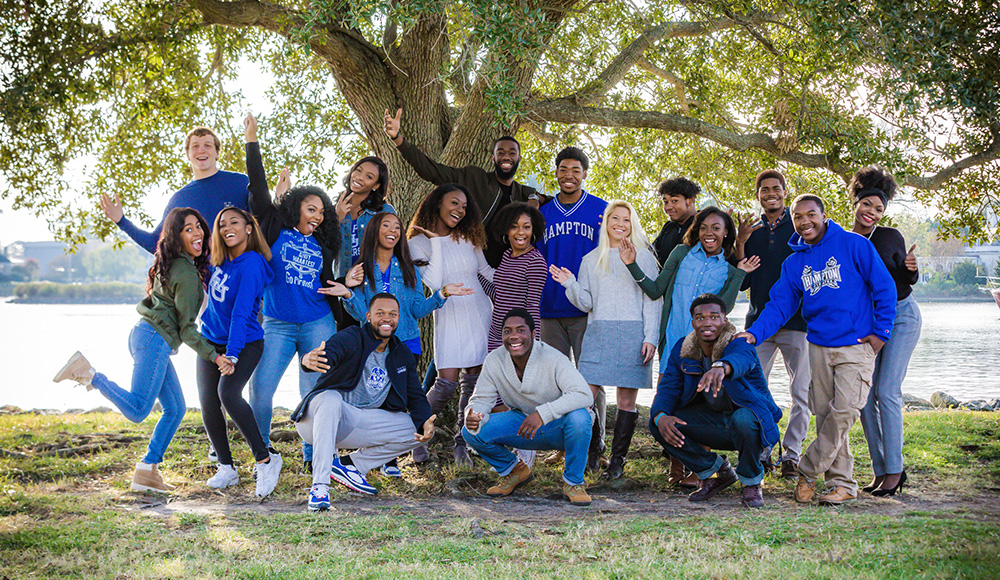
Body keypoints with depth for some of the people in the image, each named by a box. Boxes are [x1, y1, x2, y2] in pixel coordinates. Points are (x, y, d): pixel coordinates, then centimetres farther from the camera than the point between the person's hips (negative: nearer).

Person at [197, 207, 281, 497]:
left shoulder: (251, 264, -17)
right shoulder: (219, 261, 5)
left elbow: (241, 312, -22)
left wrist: (232, 354, -26)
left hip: (244, 344, -8)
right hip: (211, 342, 8)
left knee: (228, 393, -28)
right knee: (207, 403, 1)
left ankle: (265, 460, -17)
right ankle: (226, 469, 15)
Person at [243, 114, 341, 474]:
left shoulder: (321, 246, 13)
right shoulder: (275, 228, 5)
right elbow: (258, 187, 0)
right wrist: (252, 140, -3)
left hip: (318, 325, 2)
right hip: (277, 325, -2)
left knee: (315, 391, 0)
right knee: (260, 389, -8)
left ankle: (312, 455, 14)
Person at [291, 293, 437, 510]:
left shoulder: (402, 355, 7)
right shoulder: (352, 338, -13)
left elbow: (415, 396, 10)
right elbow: (330, 351, -35)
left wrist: (425, 422, -12)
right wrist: (309, 360, -60)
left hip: (361, 423, 6)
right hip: (318, 418, -6)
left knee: (417, 431, -7)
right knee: (331, 398, -39)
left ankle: (349, 465, -1)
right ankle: (319, 486, -39)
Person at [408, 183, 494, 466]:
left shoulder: (468, 238, 8)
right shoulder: (419, 242, -4)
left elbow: (486, 270, 21)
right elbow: (434, 283, -17)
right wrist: (436, 241, -15)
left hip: (480, 313, 4)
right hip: (449, 316, -4)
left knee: (473, 381, 2)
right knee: (447, 383, -12)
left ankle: (461, 444, 13)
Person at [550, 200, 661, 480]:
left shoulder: (643, 257, 9)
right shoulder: (591, 260, 16)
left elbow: (652, 301, 4)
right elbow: (586, 302, 11)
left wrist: (651, 338, -5)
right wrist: (571, 284, -7)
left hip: (632, 335, -2)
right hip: (598, 333, 2)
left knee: (627, 399, 0)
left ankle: (617, 459, 7)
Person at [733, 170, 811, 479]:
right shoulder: (750, 233, 14)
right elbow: (742, 282, 8)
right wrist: (739, 245, -3)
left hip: (796, 320, -2)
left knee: (801, 392, -1)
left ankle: (791, 454, 9)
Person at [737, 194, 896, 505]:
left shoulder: (854, 245, -4)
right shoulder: (794, 263, 10)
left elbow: (885, 288, -2)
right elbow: (780, 305, 8)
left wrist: (881, 331, -5)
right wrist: (755, 333, -8)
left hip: (857, 345, -5)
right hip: (818, 346, 5)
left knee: (844, 410, -14)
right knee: (826, 415, 3)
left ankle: (808, 471, 0)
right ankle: (842, 483, 12)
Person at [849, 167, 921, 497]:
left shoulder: (891, 236, -6)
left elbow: (908, 281, 2)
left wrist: (911, 268, -19)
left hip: (901, 316, -4)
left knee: (887, 392, -12)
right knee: (864, 396, 0)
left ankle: (895, 471, -6)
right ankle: (880, 470, 10)